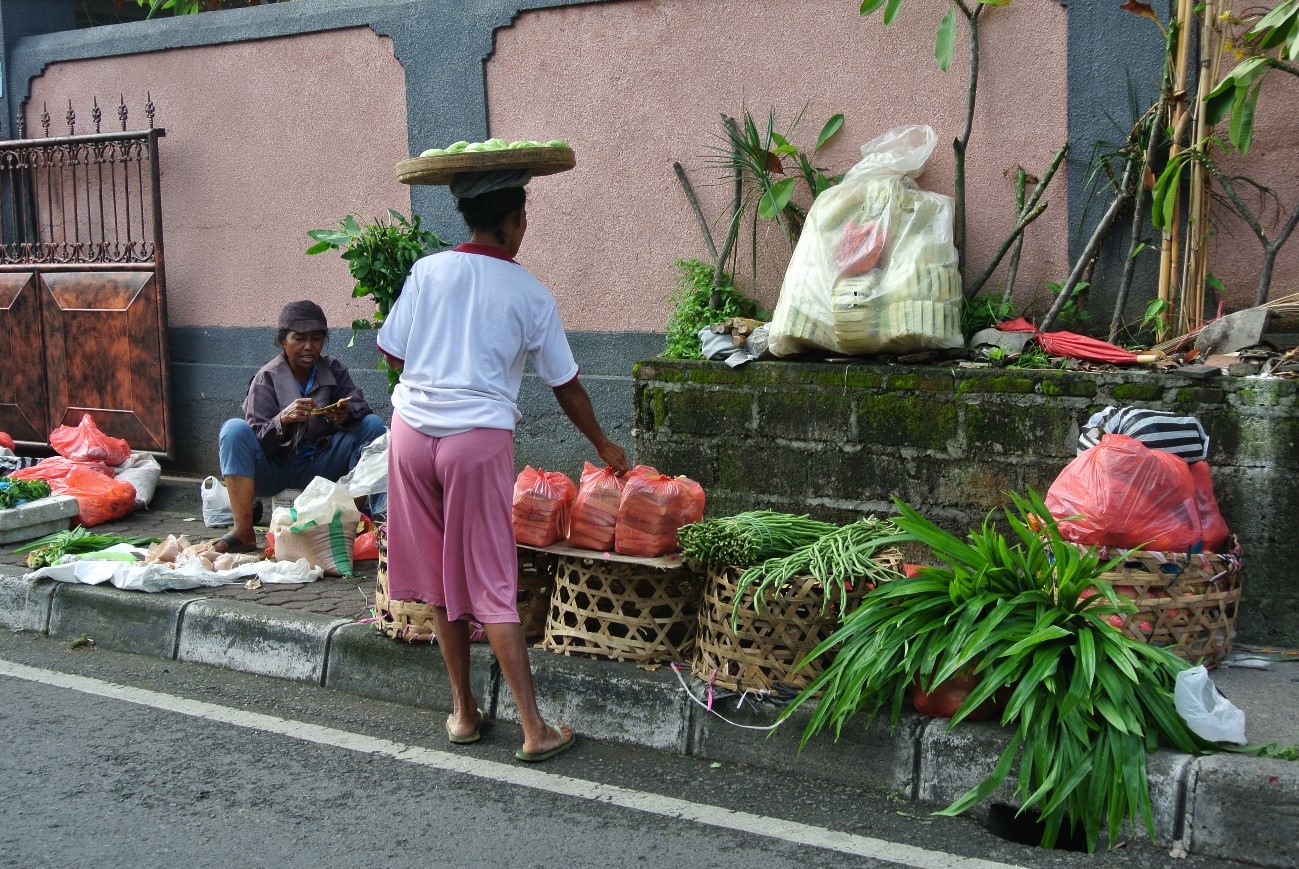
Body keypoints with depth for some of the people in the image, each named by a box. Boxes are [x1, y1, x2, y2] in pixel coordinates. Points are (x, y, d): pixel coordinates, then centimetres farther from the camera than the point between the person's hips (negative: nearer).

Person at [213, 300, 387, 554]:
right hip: (275, 470, -2)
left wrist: (346, 414, -34)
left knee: (373, 425, -15)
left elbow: (361, 407, -10)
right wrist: (283, 420, -34)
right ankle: (243, 532, -31)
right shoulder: (266, 378, -6)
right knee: (234, 429, -28)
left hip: (319, 466, 2)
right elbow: (256, 442, -13)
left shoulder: (334, 370, 2)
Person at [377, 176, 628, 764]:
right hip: (479, 438, -2)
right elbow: (566, 387, 8)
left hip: (413, 429, 2)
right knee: (491, 585, 1)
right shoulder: (530, 294, 0)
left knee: (439, 578, 13)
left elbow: (393, 355, 5)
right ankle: (534, 729, 3)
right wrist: (603, 445, 21)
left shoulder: (427, 271, 2)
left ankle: (463, 711, 22)